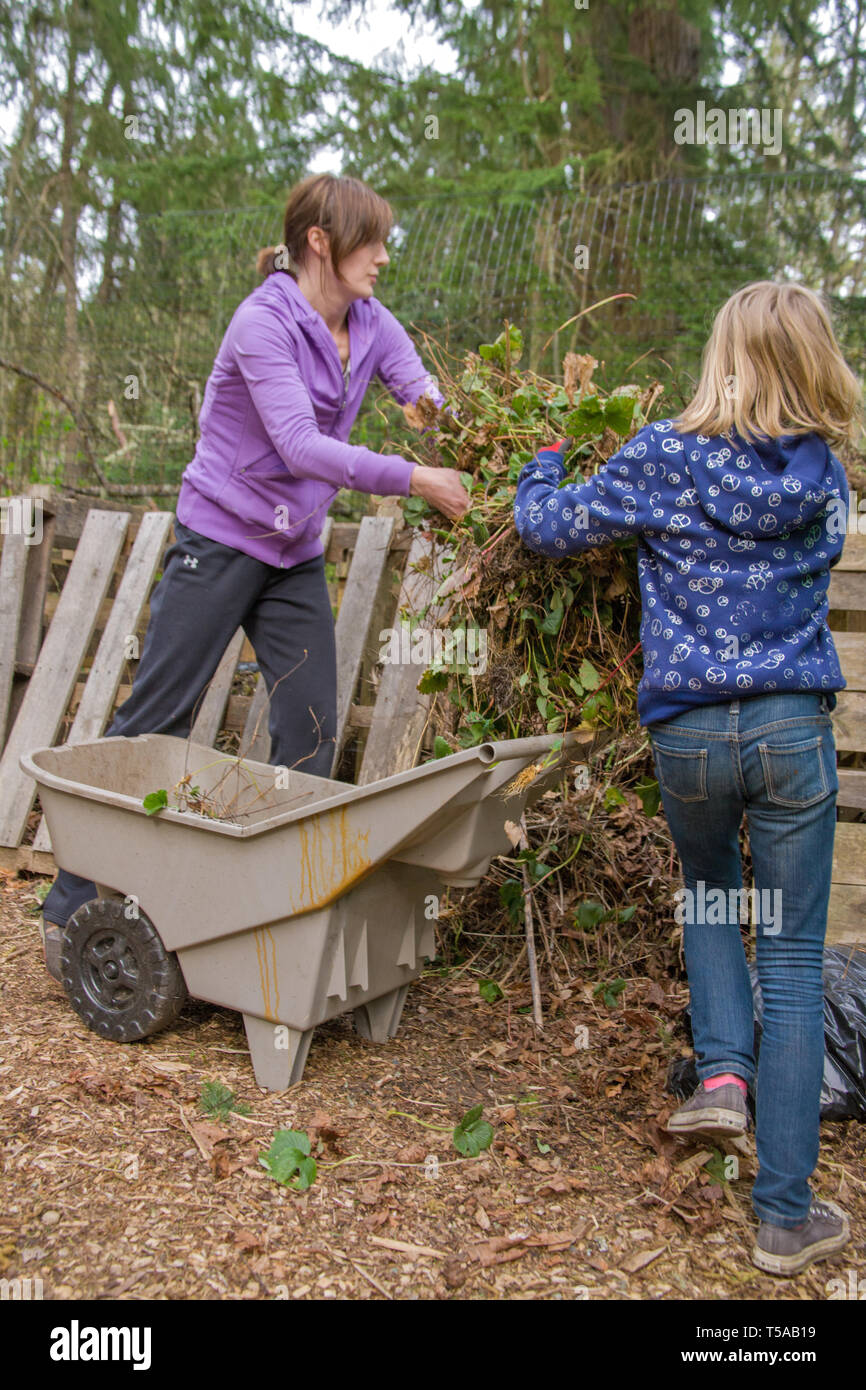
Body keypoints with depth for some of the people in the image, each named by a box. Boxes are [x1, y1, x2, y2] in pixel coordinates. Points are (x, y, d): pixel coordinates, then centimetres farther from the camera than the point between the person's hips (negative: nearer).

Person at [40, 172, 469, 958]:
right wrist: (411, 479, -29)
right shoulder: (263, 322, -17)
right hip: (222, 540, -7)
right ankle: (73, 908, 8)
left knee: (311, 730, 3)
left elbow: (434, 406, -3)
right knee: (155, 720, -2)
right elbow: (300, 445, -27)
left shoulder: (370, 326, 4)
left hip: (297, 553, 7)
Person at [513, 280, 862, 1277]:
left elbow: (548, 527, 3)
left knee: (707, 892, 30)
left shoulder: (662, 459, -3)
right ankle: (785, 1217, 12)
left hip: (687, 732, -1)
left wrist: (544, 465, 26)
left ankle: (723, 1067, 10)